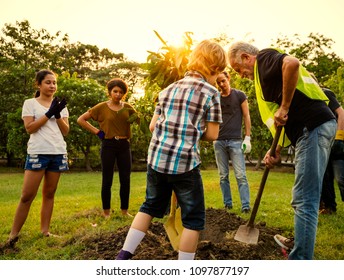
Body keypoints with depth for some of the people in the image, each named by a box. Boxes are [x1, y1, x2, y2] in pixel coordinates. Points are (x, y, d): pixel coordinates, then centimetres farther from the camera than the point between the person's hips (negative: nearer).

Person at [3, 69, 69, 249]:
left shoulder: (60, 105, 13)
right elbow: (29, 128, -8)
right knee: (27, 195, -7)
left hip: (58, 153, 4)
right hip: (38, 153, -4)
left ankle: (45, 231, 15)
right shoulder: (30, 103, 3)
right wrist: (49, 113, -12)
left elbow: (65, 131, 7)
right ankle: (14, 234, 2)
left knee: (49, 194, 8)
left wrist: (58, 115, -8)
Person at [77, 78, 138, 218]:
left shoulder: (127, 107, 6)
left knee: (125, 179, 7)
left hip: (124, 146, 3)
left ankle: (125, 210, 21)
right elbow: (81, 119, 0)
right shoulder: (102, 107, -1)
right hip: (108, 146, -3)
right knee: (107, 180, 4)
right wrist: (97, 131, -5)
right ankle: (106, 212, 17)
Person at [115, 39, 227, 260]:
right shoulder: (211, 92, -1)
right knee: (194, 219, 10)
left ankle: (123, 256, 22)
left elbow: (153, 126, 13)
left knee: (150, 207, 23)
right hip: (185, 163, -5)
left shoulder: (169, 89, 14)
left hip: (157, 158, 6)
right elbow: (212, 135, -2)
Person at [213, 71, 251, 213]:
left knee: (240, 175, -7)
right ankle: (227, 204, 14)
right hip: (219, 141, 3)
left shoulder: (239, 95, 2)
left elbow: (246, 116, 1)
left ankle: (246, 206, -5)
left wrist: (247, 138, -6)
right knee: (223, 175, 6)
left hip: (235, 141, -3)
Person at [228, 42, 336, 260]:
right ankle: (302, 253, 27)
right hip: (312, 129, 11)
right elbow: (286, 121, 24)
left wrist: (284, 107, -17)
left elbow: (292, 63, -25)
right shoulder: (264, 75, 26)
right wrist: (278, 150, 11)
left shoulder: (265, 58, 1)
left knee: (304, 201, -10)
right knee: (306, 199, 16)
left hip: (314, 127, -11)